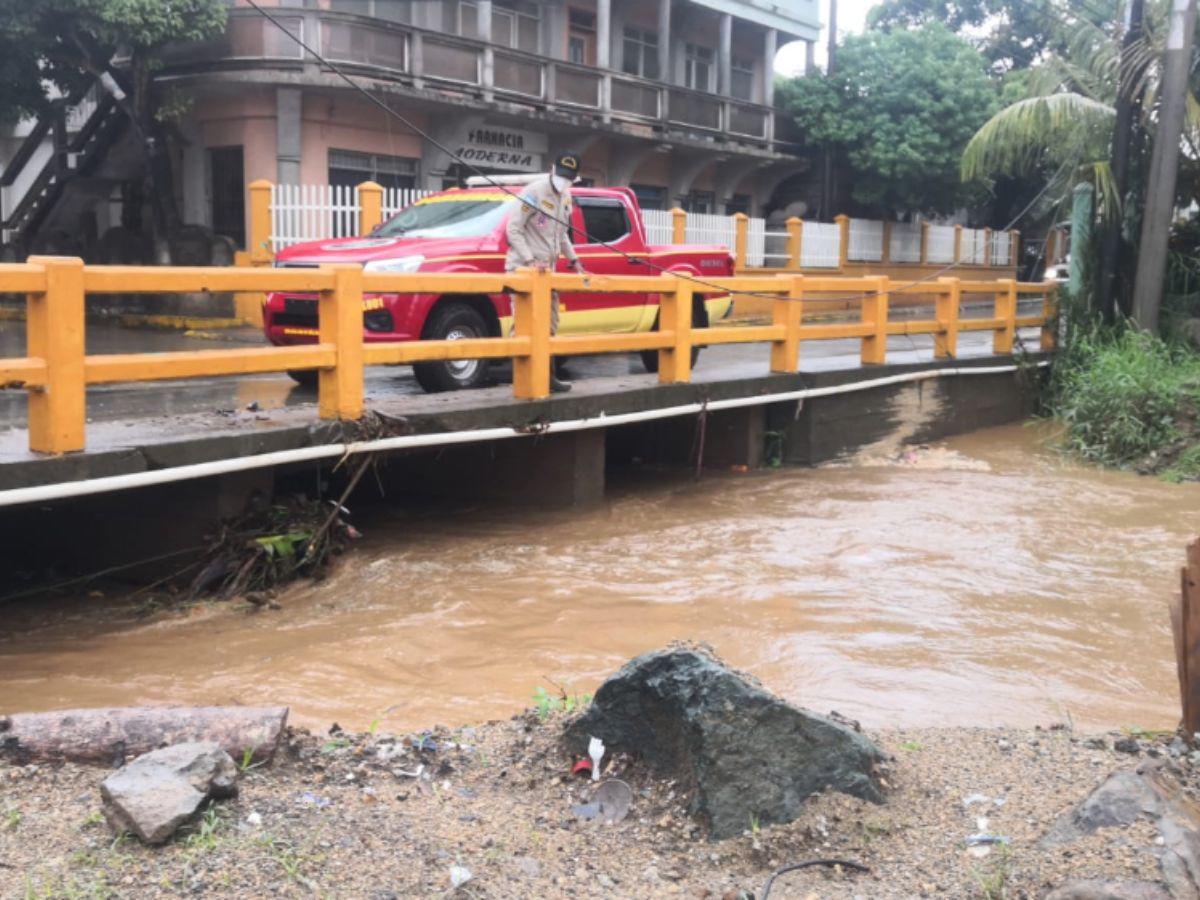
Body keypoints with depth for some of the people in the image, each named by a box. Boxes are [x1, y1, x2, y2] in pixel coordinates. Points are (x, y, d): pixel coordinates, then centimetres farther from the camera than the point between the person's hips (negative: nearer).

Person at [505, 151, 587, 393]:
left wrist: (573, 260, 14)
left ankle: (548, 376, 20)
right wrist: (530, 260, -23)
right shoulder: (535, 191, -12)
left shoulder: (565, 198, 12)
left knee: (549, 327, 12)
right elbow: (513, 229, -15)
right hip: (523, 269, -9)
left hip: (547, 270, 9)